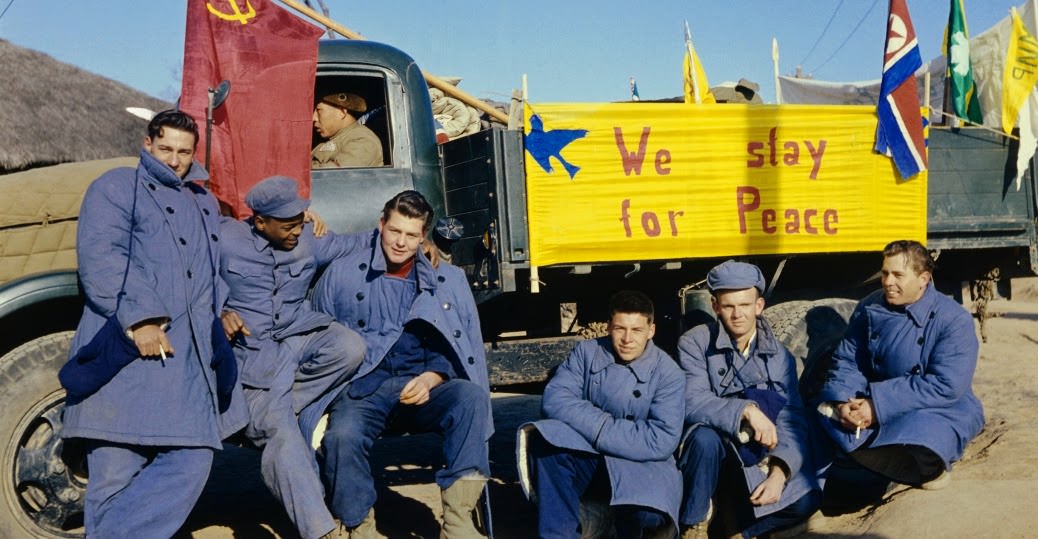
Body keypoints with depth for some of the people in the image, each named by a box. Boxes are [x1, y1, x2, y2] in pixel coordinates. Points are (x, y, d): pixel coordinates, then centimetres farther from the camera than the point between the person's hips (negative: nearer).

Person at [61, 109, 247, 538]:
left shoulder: (205, 205, 26)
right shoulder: (118, 186, 4)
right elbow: (99, 257, -10)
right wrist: (138, 319, -19)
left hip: (188, 357, 6)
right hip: (126, 350, -6)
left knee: (191, 462, -3)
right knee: (116, 473, -5)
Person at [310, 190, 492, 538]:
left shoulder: (449, 280, 12)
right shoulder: (342, 274, 8)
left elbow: (463, 349, 10)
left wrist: (431, 378, -10)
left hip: (424, 386, 1)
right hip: (363, 388, -1)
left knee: (471, 396, -31)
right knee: (341, 435, -34)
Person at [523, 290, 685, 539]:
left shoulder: (668, 373, -6)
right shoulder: (587, 352, 2)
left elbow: (662, 441, -16)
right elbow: (554, 398, -10)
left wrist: (602, 433, -19)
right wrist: (602, 424, -21)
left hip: (641, 463, -2)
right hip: (586, 456, 3)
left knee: (646, 513, -36)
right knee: (547, 440, -29)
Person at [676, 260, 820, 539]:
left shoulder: (779, 356, 4)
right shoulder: (695, 343, -7)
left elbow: (792, 422, -6)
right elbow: (692, 402, -22)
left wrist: (779, 473, -21)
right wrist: (746, 410, -34)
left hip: (755, 463, 2)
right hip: (710, 453, -2)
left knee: (804, 500, -23)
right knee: (705, 436, -37)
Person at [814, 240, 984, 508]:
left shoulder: (954, 320, -14)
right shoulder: (869, 309, 2)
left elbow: (946, 386, -23)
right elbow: (847, 362, 2)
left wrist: (878, 405, -28)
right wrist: (843, 403, -21)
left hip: (938, 410, -5)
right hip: (872, 407, 5)